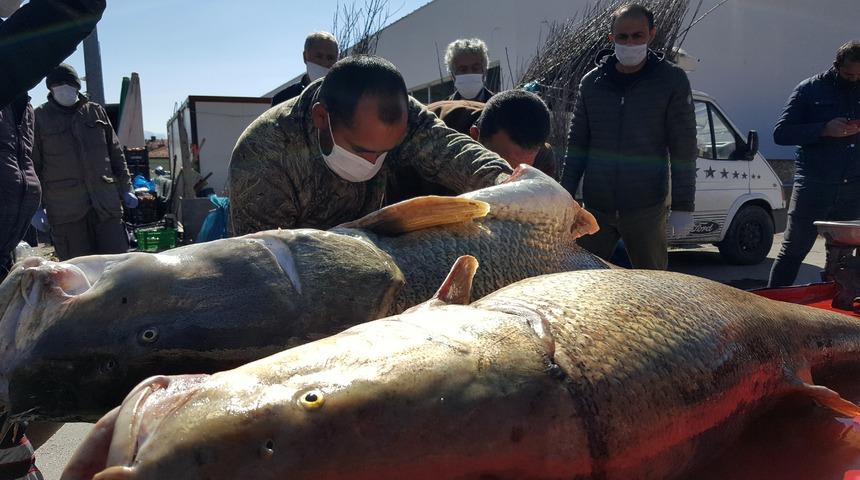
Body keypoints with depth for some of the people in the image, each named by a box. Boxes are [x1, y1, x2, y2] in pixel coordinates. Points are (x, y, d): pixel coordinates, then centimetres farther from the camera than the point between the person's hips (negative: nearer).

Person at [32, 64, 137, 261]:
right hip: (65, 206, -2)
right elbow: (32, 163, 5)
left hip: (106, 201, 2)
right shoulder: (40, 117, 5)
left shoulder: (96, 111, 12)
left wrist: (125, 187, 13)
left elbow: (115, 152, 16)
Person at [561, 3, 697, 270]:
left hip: (646, 209, -2)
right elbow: (576, 144, 9)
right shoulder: (591, 82, 5)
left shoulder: (672, 81, -3)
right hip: (596, 207, 3)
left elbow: (683, 149, -4)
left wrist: (683, 207, -7)